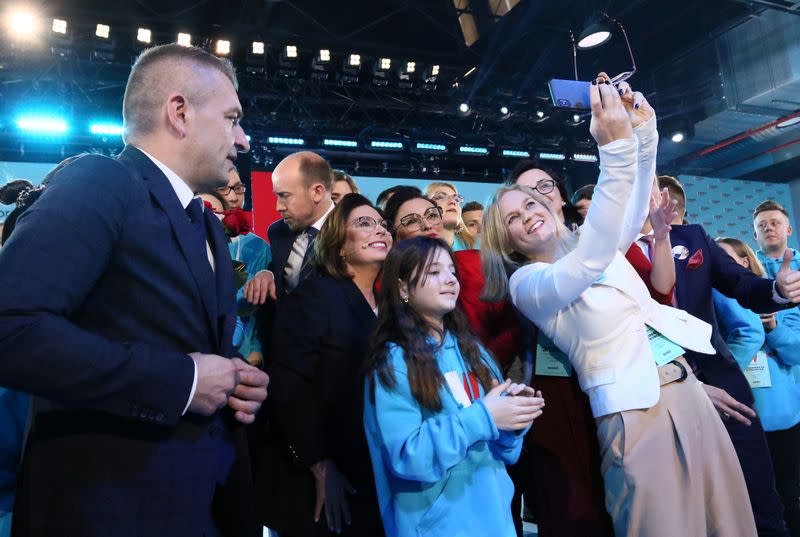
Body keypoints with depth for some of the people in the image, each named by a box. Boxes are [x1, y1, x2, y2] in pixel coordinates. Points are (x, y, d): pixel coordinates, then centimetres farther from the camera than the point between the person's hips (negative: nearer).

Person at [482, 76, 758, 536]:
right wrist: (615, 148, -29)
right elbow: (588, 265, -23)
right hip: (634, 411, -6)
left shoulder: (593, 243, 17)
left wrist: (643, 131, -11)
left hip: (686, 388, 7)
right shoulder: (526, 283, -5)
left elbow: (635, 210, 5)